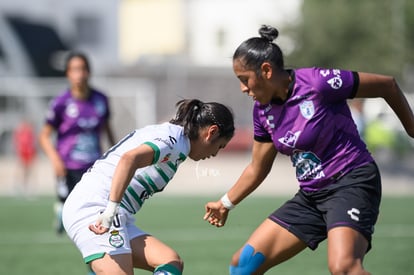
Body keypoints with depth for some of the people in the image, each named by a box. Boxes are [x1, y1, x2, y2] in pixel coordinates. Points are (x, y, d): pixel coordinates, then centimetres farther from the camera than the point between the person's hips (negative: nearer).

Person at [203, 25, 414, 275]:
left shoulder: (318, 82, -18)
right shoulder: (263, 110, 4)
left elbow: (387, 85, -7)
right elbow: (258, 168, 20)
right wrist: (225, 203, 22)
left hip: (352, 182, -8)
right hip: (311, 195, 8)